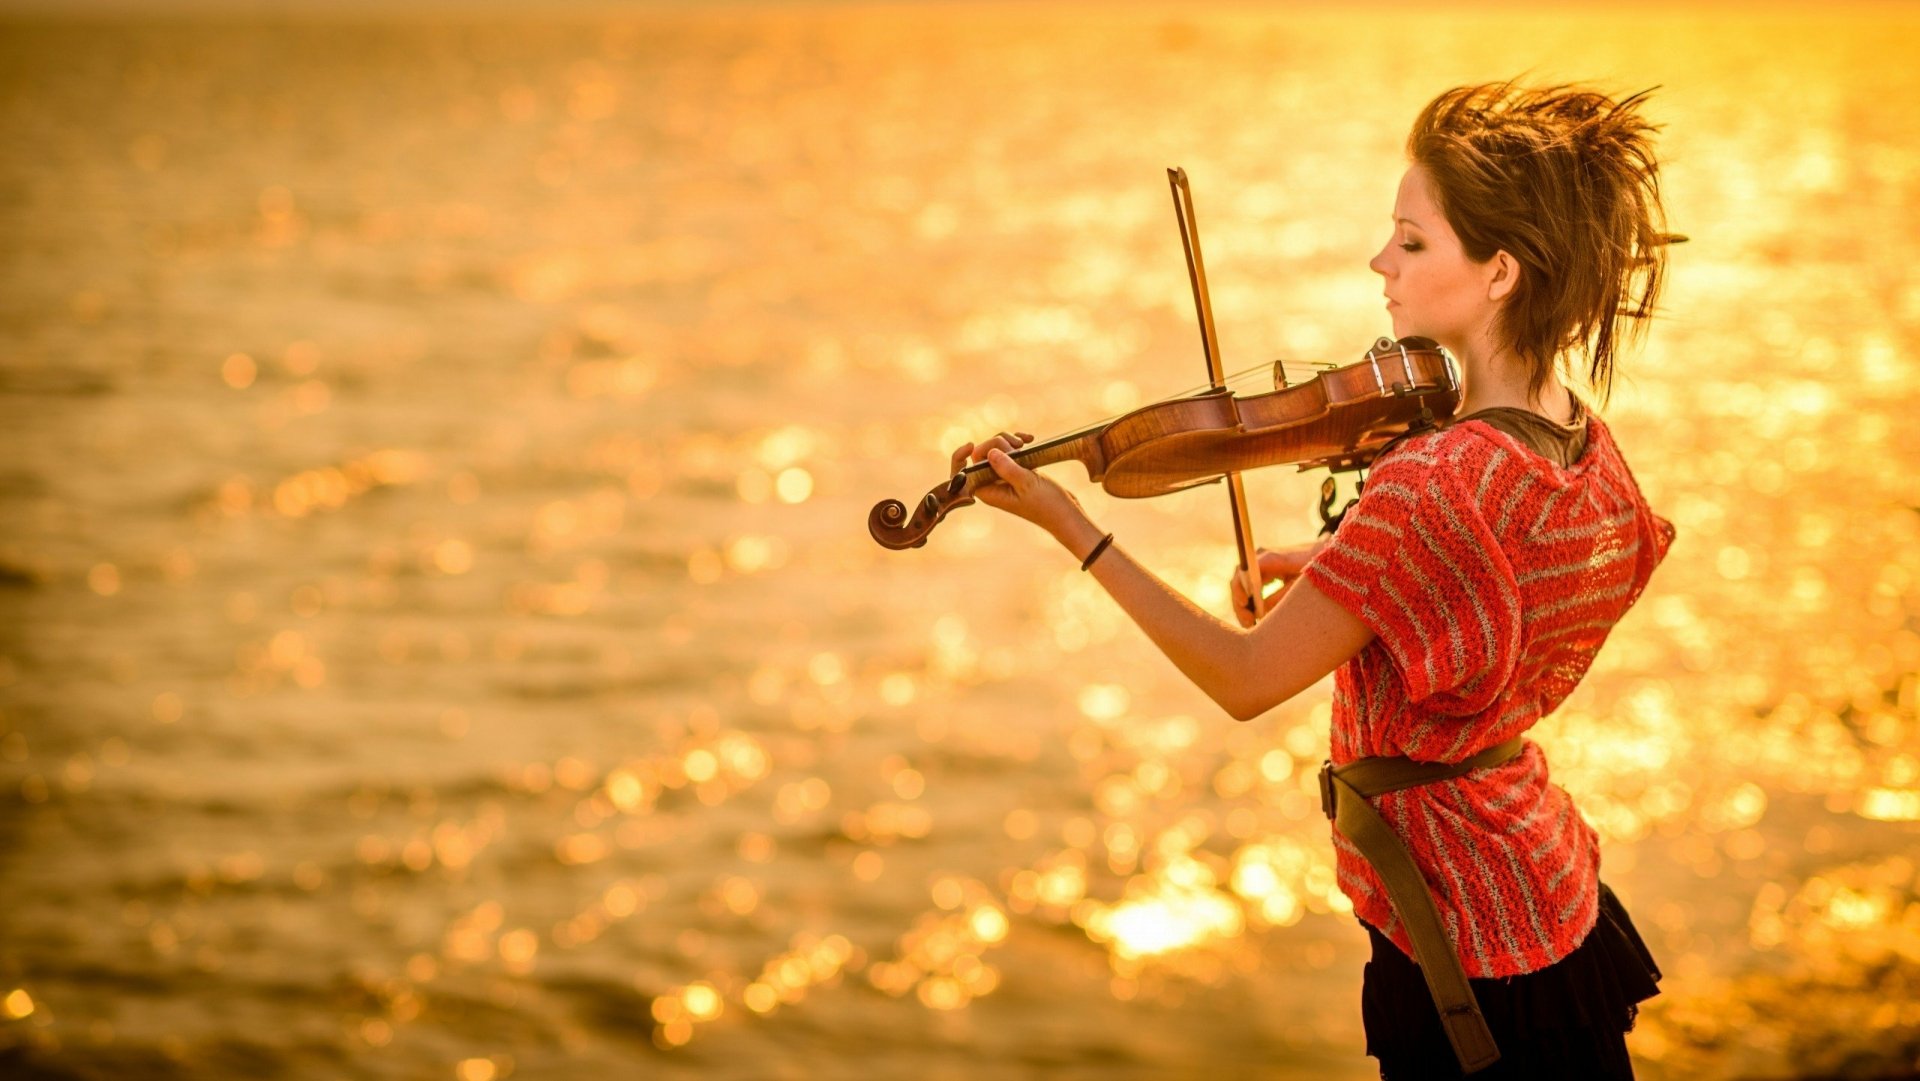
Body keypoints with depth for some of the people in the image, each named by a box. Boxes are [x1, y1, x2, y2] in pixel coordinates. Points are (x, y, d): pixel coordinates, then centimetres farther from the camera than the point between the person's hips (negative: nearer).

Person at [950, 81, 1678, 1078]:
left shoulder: (1430, 481, -29)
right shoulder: (1586, 443, -2)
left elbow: (1245, 681, -23)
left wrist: (1068, 525, -19)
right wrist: (1343, 570, 6)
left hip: (1465, 941, -8)